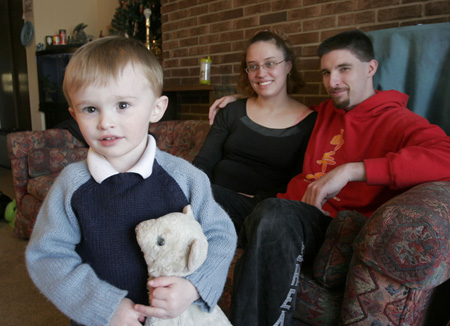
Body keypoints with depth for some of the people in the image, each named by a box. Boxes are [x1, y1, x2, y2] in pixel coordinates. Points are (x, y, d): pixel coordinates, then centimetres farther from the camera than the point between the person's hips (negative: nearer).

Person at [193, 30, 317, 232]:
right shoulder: (232, 112, 16)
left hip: (259, 209, -3)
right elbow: (203, 162, 9)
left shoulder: (310, 123, 4)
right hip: (210, 197, 4)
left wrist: (256, 199, -16)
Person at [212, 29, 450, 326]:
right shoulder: (326, 111, 24)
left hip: (330, 223, -6)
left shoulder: (396, 121, 1)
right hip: (291, 207, 7)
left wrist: (350, 170, -25)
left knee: (275, 213, -39)